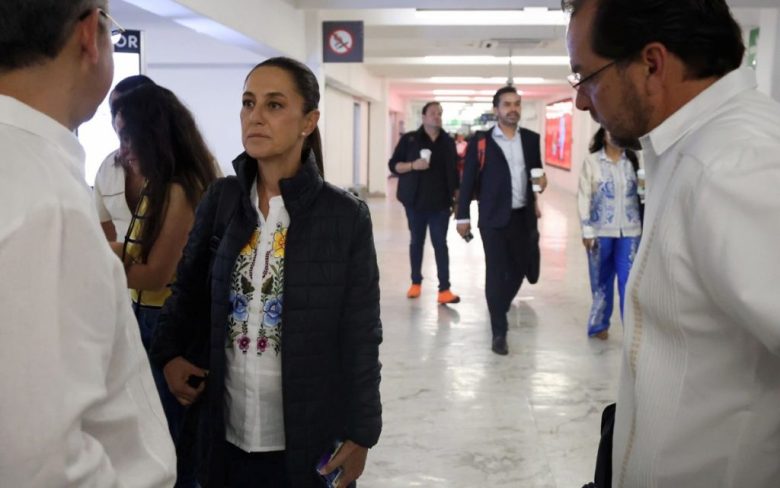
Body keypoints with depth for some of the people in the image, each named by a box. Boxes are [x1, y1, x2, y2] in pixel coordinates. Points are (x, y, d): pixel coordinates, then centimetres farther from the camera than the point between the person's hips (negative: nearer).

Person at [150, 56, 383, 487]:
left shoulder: (345, 216, -11)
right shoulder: (220, 199, -1)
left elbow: (361, 336, -7)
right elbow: (189, 290, 10)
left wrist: (360, 433, -5)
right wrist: (169, 355, -6)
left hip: (308, 436, -3)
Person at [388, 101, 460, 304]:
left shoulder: (448, 141, 8)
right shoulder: (409, 139, 0)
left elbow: (453, 172, 12)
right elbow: (393, 165, -2)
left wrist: (456, 198, 9)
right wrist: (413, 165, -19)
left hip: (440, 203, 1)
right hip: (415, 202, -1)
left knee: (440, 244, -2)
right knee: (416, 242, 10)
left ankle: (444, 290, -4)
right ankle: (416, 283, 24)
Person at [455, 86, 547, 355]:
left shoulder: (531, 139, 9)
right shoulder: (480, 141, -3)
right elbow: (468, 180, -2)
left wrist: (540, 181, 1)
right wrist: (462, 216, -4)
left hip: (524, 216, 4)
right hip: (494, 217, -4)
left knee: (519, 268, 14)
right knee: (496, 273, -1)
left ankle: (500, 307, 41)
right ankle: (499, 332, 6)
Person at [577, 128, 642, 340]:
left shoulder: (633, 160, 5)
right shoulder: (592, 161, -3)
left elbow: (640, 191, 7)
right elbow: (584, 196, -4)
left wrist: (643, 227, 3)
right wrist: (587, 230, -8)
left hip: (629, 230, 1)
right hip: (601, 230, -1)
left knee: (630, 281, -2)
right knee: (602, 280, 11)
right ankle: (599, 324, 27)